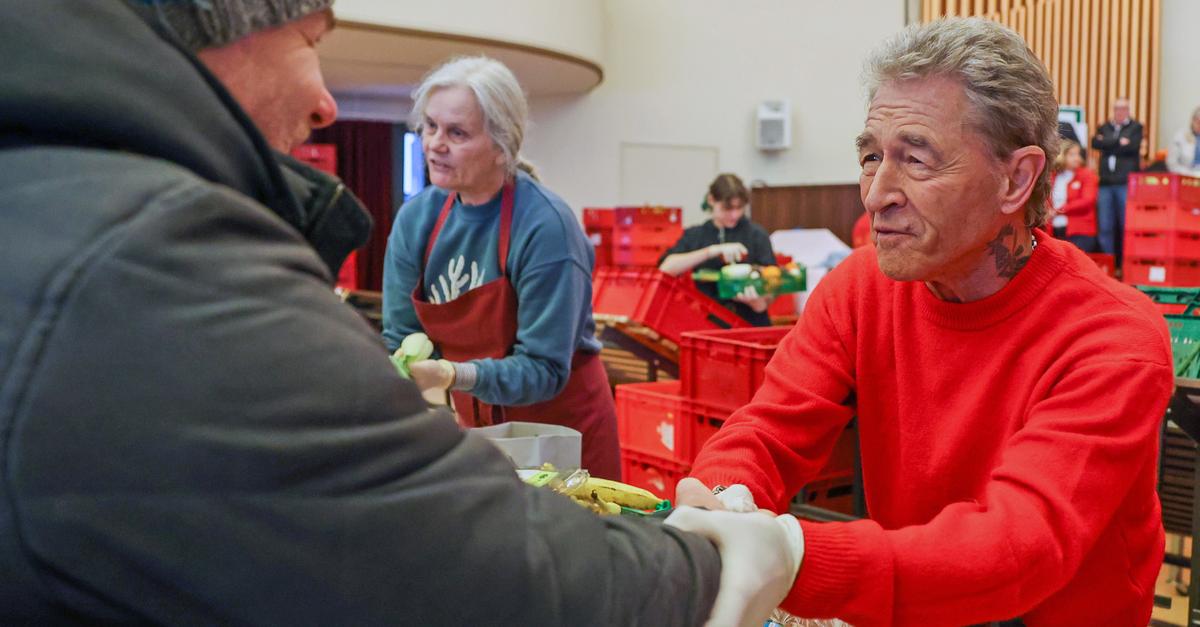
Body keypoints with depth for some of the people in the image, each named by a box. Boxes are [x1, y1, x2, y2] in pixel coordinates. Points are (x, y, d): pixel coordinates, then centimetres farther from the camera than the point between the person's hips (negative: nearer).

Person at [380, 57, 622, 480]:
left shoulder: (546, 226, -24)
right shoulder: (416, 218, -7)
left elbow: (544, 369, -24)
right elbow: (400, 337, -4)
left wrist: (455, 375, -38)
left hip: (565, 430, -4)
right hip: (478, 428, 5)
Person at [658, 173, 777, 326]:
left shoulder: (756, 235, 3)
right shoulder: (694, 236, 7)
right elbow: (666, 268, -9)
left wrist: (757, 301, -24)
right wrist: (712, 251, -17)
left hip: (750, 324, -1)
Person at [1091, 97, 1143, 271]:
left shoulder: (1136, 127, 7)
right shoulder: (1104, 127, 17)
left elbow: (1132, 146, -9)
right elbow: (1095, 143, -1)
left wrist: (1107, 144, -3)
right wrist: (1119, 142, -6)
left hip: (1126, 183, -3)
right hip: (1106, 183, 3)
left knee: (1126, 225, -2)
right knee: (1104, 226, 0)